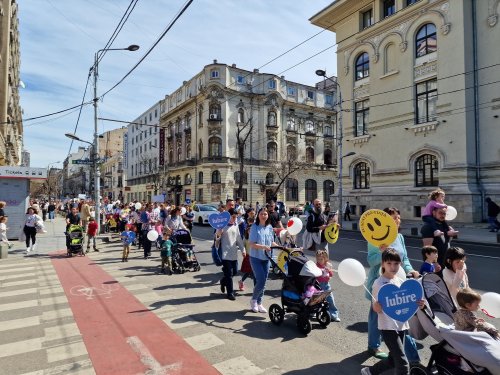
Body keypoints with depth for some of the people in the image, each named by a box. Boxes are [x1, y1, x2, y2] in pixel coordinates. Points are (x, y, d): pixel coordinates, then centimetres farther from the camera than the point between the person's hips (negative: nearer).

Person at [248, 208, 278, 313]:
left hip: (266, 258, 5)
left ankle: (259, 303, 26)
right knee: (260, 281, -9)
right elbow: (252, 244, -16)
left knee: (264, 282, 10)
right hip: (256, 258, -5)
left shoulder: (270, 228, 4)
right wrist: (264, 247, -27)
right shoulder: (254, 227, -11)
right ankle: (253, 300, 17)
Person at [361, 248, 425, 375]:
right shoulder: (379, 283, -14)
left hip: (402, 326, 7)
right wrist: (379, 303, -35)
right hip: (388, 327, -7)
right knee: (403, 363, -7)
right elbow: (376, 309, -13)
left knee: (393, 360, 17)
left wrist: (417, 305, -7)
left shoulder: (401, 282, 6)